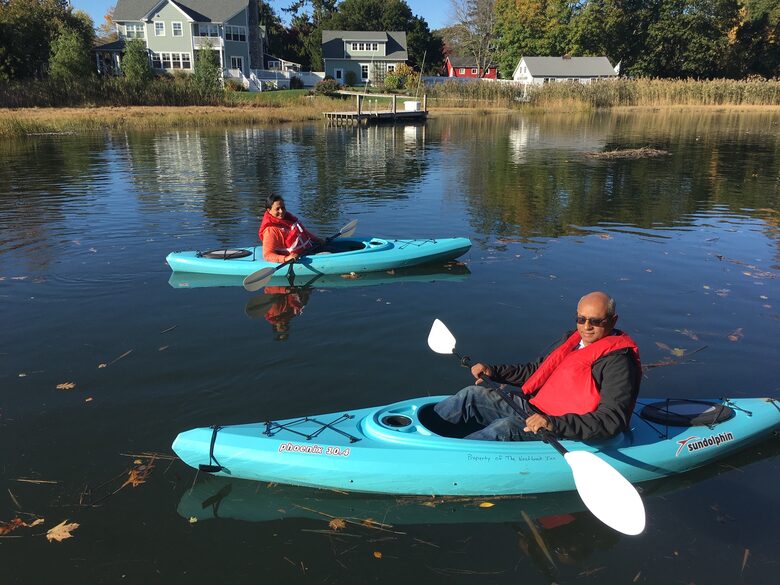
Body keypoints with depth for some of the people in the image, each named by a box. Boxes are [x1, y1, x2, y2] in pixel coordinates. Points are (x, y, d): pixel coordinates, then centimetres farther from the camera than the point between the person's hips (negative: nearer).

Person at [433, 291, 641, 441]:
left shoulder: (618, 361, -15)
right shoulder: (574, 340, 11)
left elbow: (613, 420, -25)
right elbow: (538, 369, 23)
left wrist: (553, 424, -34)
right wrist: (493, 372, 12)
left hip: (565, 432, -8)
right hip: (536, 409, 9)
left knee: (506, 427, -32)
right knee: (472, 395, -2)